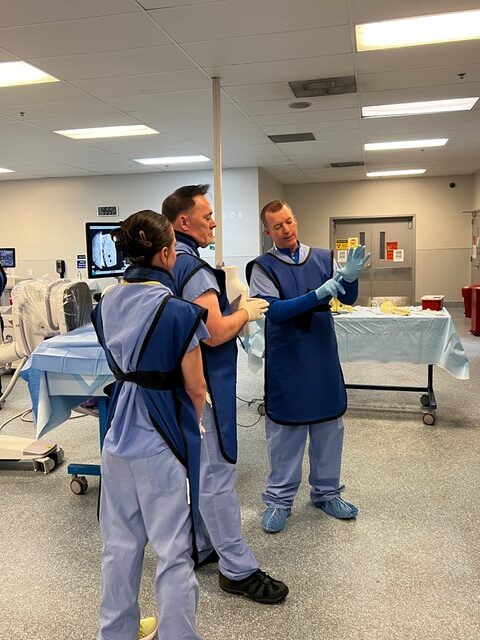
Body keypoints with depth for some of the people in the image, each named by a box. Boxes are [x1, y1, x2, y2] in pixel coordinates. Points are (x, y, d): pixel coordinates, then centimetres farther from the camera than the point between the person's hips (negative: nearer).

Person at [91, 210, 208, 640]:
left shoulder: (108, 303, 2)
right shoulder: (177, 311, -18)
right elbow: (195, 389, -11)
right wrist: (192, 428, 7)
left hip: (119, 432, 7)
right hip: (161, 440, -7)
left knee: (120, 541, 21)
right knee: (174, 549, 8)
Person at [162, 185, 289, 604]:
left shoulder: (168, 263, 10)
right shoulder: (194, 268, -21)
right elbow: (214, 334, -26)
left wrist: (231, 307, 12)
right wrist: (245, 312, -9)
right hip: (205, 384, -10)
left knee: (197, 468, 19)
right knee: (217, 473, -1)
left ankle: (201, 547, 34)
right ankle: (238, 570, 11)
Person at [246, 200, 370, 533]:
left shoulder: (323, 257, 2)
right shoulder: (263, 267, -7)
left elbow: (348, 298, -3)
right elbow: (274, 311, -17)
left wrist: (350, 277, -26)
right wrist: (319, 293, -27)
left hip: (324, 357, 4)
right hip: (286, 361, -3)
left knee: (329, 426, 14)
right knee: (285, 430, 7)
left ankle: (326, 491, 33)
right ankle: (280, 499, 24)